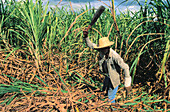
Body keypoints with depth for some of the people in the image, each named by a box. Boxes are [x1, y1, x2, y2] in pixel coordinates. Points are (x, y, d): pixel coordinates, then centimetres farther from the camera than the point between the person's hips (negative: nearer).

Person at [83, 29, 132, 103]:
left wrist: (127, 84, -29)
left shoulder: (115, 56, -34)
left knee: (111, 98, 5)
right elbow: (91, 45, -2)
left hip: (114, 79, -7)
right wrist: (86, 37, -18)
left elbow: (125, 68, -30)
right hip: (107, 77, 7)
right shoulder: (103, 50, -15)